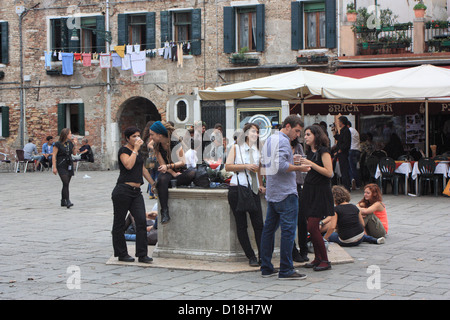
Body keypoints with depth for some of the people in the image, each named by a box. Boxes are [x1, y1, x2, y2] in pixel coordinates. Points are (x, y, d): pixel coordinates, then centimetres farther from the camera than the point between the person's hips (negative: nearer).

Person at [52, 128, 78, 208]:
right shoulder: (58, 144, -8)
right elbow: (54, 155, -8)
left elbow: (74, 153, 16)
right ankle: (68, 201, -20)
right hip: (61, 166, -6)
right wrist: (54, 167, -12)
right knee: (65, 183, -16)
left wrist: (74, 144, 3)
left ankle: (63, 201, 19)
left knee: (66, 184, 9)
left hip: (69, 165, 6)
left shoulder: (70, 143, 9)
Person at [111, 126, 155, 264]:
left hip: (136, 192, 7)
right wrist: (135, 149, -14)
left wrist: (154, 184, 32)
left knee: (141, 221, -5)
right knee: (119, 223, 4)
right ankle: (121, 254, 13)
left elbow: (143, 169, 29)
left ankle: (142, 254, -3)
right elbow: (129, 165, -23)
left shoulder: (137, 152, 18)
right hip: (123, 190, -7)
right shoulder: (123, 150, -6)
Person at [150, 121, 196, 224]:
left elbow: (182, 162, -14)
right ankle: (164, 212, -41)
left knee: (193, 173, -35)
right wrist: (173, 173, -15)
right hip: (167, 173, 2)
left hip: (180, 171, -2)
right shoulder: (157, 146, 0)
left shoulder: (175, 142, -12)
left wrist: (168, 166, -29)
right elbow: (162, 164, -1)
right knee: (162, 179, -37)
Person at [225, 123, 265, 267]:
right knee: (241, 225, -2)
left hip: (253, 190, 2)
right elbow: (228, 166, -3)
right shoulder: (236, 148, 8)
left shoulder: (258, 151, 18)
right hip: (237, 189, -2)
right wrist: (246, 166, -11)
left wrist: (261, 185, 12)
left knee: (259, 224, -8)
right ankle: (251, 257, 3)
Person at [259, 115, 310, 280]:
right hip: (285, 192, -10)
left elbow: (264, 163, 23)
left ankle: (266, 268, 16)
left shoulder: (270, 139, 17)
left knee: (269, 228, 11)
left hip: (271, 192, 10)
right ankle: (286, 270, -9)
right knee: (288, 230, -8)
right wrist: (298, 168, -14)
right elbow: (281, 165, -23)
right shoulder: (283, 141, -12)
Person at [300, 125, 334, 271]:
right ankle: (318, 258, 17)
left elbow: (329, 172, -19)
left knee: (312, 227, -12)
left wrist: (311, 164, -20)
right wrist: (300, 163, 6)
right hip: (309, 190, 8)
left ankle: (325, 260, -3)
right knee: (312, 227, 8)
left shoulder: (323, 151, -10)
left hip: (320, 192, -8)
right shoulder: (309, 152, 14)